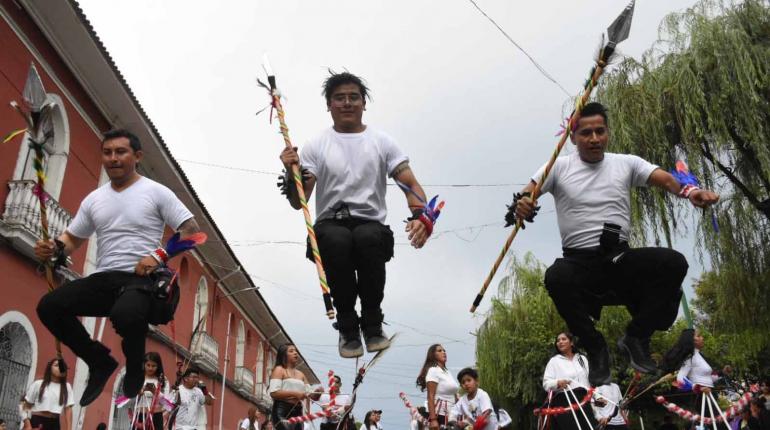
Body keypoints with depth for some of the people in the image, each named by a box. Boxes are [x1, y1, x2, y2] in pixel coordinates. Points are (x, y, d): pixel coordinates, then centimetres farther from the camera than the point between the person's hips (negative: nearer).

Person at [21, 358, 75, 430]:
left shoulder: (67, 387, 6)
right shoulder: (38, 384, 1)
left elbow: (68, 409, 4)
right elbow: (26, 406, 5)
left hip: (54, 423, 2)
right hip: (36, 421, -2)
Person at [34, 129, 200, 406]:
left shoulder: (157, 192, 1)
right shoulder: (93, 199, 17)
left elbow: (192, 231, -4)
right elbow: (73, 238, 23)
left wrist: (159, 255, -19)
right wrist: (54, 248, -1)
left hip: (142, 278, -6)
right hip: (103, 279, 6)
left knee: (125, 315, -38)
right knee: (49, 306, -16)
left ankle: (134, 371, -1)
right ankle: (100, 361, 7)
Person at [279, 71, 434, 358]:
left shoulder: (382, 142, 11)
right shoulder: (316, 146, 10)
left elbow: (411, 185, 1)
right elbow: (298, 203, 4)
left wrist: (421, 216, -20)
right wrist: (292, 173, -17)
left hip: (371, 227, 0)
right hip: (330, 226, 0)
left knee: (367, 237, -37)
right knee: (336, 239, -37)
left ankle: (372, 323, -14)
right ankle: (347, 326, -14)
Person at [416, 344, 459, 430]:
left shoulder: (447, 372, 21)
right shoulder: (433, 370, -6)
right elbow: (430, 397, -15)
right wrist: (433, 419, -24)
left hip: (450, 414, 9)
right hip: (438, 414, -9)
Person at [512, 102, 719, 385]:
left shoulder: (626, 163, 9)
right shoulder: (559, 167, 4)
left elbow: (665, 179, -4)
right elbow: (526, 194, -5)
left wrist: (690, 191, -27)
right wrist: (521, 205, -30)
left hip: (621, 259, 2)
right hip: (579, 262, -2)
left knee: (674, 263, -24)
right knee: (556, 278, -35)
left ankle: (636, 337, -2)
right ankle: (595, 348, -9)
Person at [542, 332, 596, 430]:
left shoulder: (582, 359, 22)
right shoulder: (554, 361, 6)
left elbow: (590, 380, 24)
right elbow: (546, 383, -2)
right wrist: (557, 383, -23)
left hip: (583, 399, 4)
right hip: (563, 401, -4)